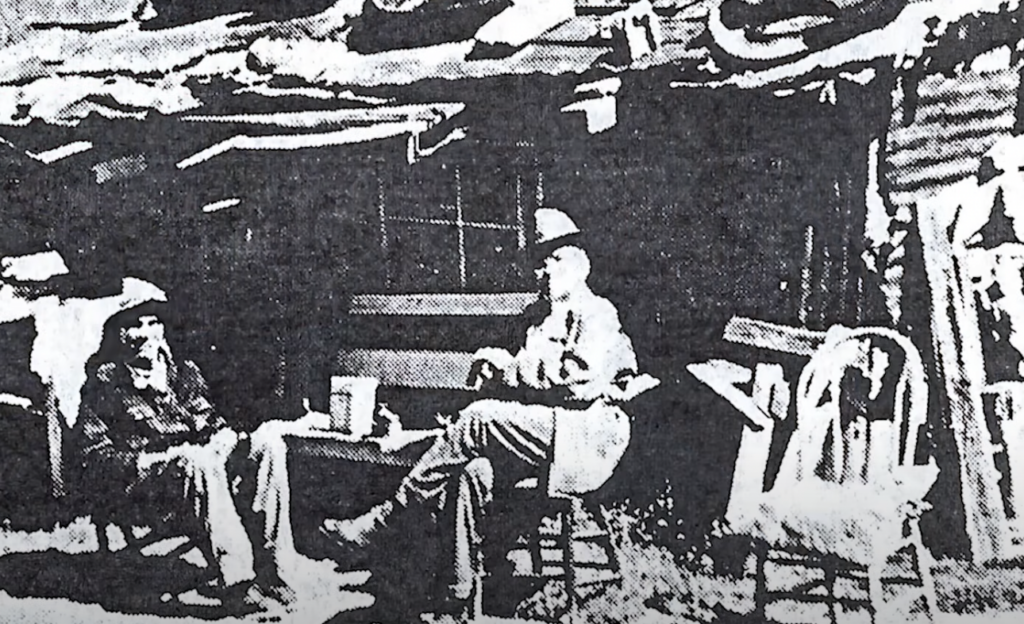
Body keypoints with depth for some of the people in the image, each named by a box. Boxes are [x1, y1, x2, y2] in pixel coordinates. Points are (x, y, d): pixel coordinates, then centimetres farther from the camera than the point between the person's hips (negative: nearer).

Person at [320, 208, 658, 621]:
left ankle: (384, 518, -15)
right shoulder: (547, 317, 26)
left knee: (477, 420, -22)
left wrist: (510, 364, -9)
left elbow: (579, 377, -17)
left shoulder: (597, 314, 0)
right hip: (544, 430, 7)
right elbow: (524, 383, 22)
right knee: (475, 472, -19)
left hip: (587, 433, -7)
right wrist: (499, 371, -1)